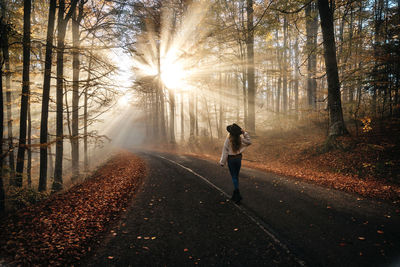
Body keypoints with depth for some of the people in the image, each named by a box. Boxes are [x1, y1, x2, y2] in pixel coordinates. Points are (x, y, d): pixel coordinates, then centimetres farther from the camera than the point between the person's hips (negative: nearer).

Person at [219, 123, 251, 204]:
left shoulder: (228, 140, -15)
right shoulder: (240, 139, -6)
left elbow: (225, 151, -12)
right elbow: (249, 141, 10)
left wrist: (222, 162, -5)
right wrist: (245, 133, 1)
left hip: (231, 159, -3)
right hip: (238, 158, 3)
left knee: (234, 177, 2)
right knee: (236, 176, 16)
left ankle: (238, 196, -5)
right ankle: (235, 194, 25)